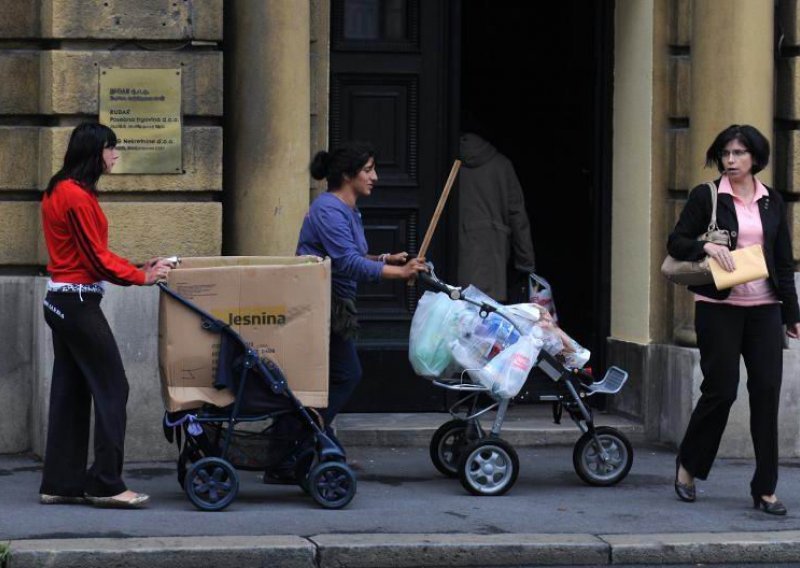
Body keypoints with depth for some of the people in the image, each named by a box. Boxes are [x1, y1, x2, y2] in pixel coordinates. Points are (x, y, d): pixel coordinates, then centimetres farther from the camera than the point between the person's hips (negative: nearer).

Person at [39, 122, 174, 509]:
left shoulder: (59, 191, 15)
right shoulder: (77, 196, -17)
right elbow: (97, 259, -16)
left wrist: (137, 269, 12)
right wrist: (141, 277, -6)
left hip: (61, 302, 10)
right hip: (78, 302, -10)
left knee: (70, 391, 11)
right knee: (112, 388, -7)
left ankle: (61, 483, 14)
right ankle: (106, 484, -6)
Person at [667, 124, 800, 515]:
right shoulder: (706, 197, 1)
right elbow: (676, 242, 0)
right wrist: (706, 246, -19)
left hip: (764, 307, 3)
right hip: (718, 307, -3)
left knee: (767, 392, -3)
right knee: (721, 390, -4)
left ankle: (765, 489, 3)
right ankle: (688, 466, 19)